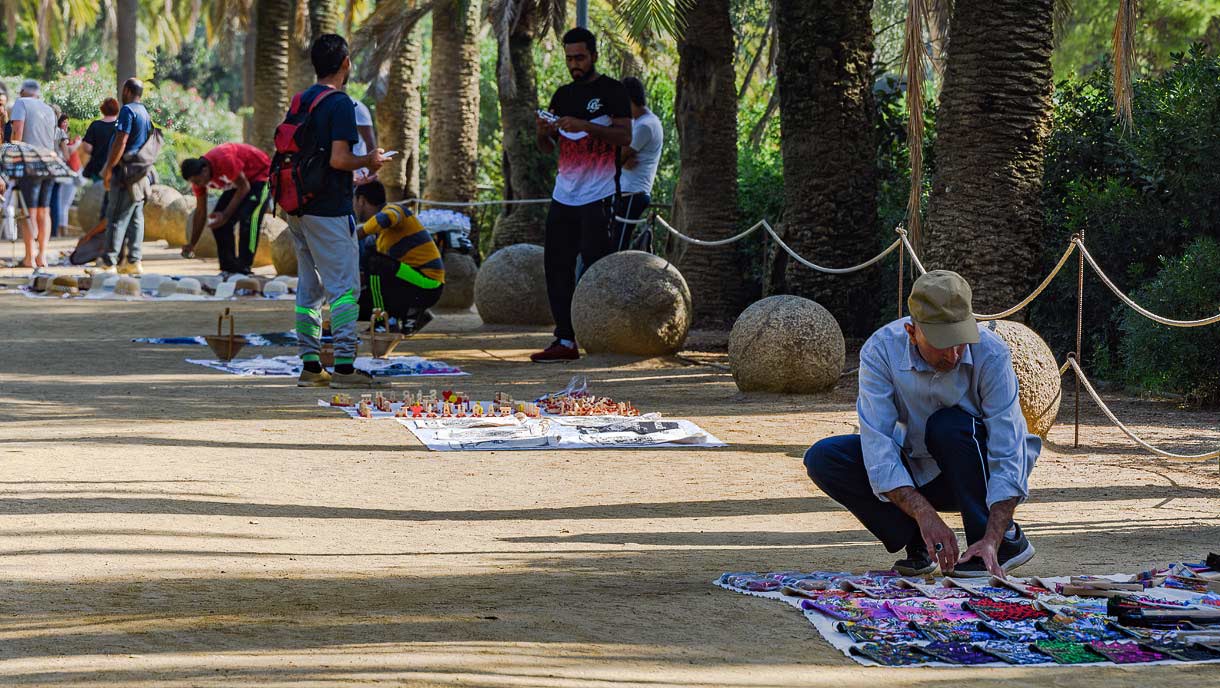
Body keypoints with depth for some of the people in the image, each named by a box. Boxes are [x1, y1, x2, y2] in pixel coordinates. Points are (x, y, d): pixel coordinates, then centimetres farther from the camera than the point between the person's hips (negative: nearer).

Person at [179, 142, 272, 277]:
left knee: (246, 220, -24)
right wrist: (192, 244, -5)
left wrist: (225, 215, -30)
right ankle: (228, 268, 3)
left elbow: (244, 188, -27)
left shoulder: (224, 161, -37)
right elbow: (200, 212, -3)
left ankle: (245, 269, -19)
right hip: (238, 181, 8)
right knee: (219, 222, -3)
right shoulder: (198, 176, -12)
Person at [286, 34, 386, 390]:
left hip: (298, 209, 8)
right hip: (329, 210, -8)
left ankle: (310, 366, 11)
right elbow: (338, 159, -21)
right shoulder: (340, 104, -13)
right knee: (345, 287, -5)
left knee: (309, 287, 11)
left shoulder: (300, 101, 13)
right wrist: (369, 161, -3)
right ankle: (344, 367, -8)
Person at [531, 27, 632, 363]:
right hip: (564, 194, 7)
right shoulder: (563, 95, 17)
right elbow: (547, 147, 19)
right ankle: (565, 341, 5)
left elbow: (625, 136, -12)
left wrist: (584, 126, -22)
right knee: (557, 265, 3)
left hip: (597, 196, -7)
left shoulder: (611, 91, -2)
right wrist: (543, 131, -4)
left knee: (595, 266, -8)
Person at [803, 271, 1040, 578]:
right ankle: (917, 542, -7)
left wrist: (992, 541, -41)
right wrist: (926, 516, -41)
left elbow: (1008, 456, -30)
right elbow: (878, 449, -29)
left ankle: (1006, 540, -18)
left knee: (949, 425, -34)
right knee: (823, 458, -20)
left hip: (979, 470, -2)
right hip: (918, 471, 2)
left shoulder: (991, 354, -28)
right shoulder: (880, 351, -24)